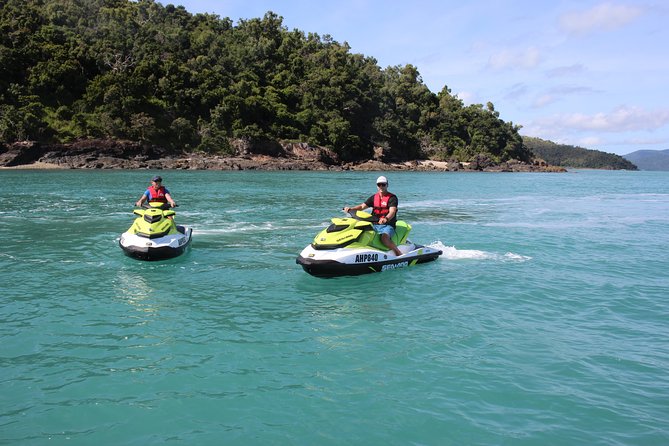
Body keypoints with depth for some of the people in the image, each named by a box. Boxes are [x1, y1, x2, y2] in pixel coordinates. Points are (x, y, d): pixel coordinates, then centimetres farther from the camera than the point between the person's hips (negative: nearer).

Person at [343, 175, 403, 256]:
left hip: (388, 225, -6)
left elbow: (392, 212, -19)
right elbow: (362, 206, 8)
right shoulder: (374, 197, 14)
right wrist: (350, 208, -11)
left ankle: (399, 253, -17)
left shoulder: (392, 197, -4)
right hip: (375, 224, 6)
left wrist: (386, 218, -41)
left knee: (384, 238, -35)